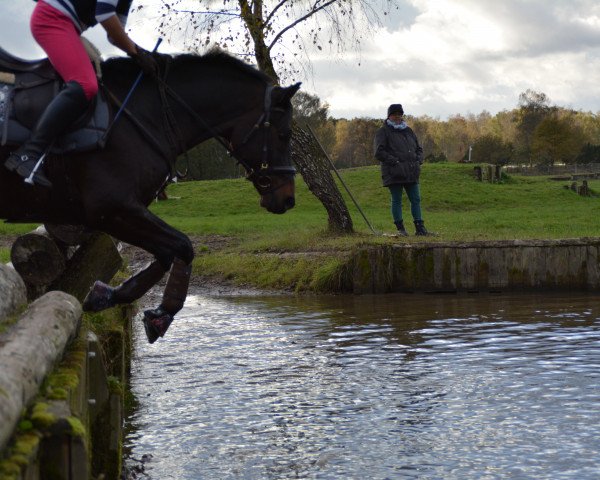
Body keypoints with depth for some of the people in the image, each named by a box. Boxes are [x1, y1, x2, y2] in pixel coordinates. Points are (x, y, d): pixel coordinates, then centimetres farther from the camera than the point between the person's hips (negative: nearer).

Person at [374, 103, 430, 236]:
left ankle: (419, 227, 7)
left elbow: (418, 148, 27)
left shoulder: (408, 131, 20)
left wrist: (418, 160, 7)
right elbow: (379, 152, -10)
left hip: (411, 173, 6)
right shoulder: (383, 132, 0)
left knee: (416, 199, 4)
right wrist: (394, 161, -18)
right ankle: (400, 229, 5)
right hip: (394, 174, -6)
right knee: (397, 200, 0)